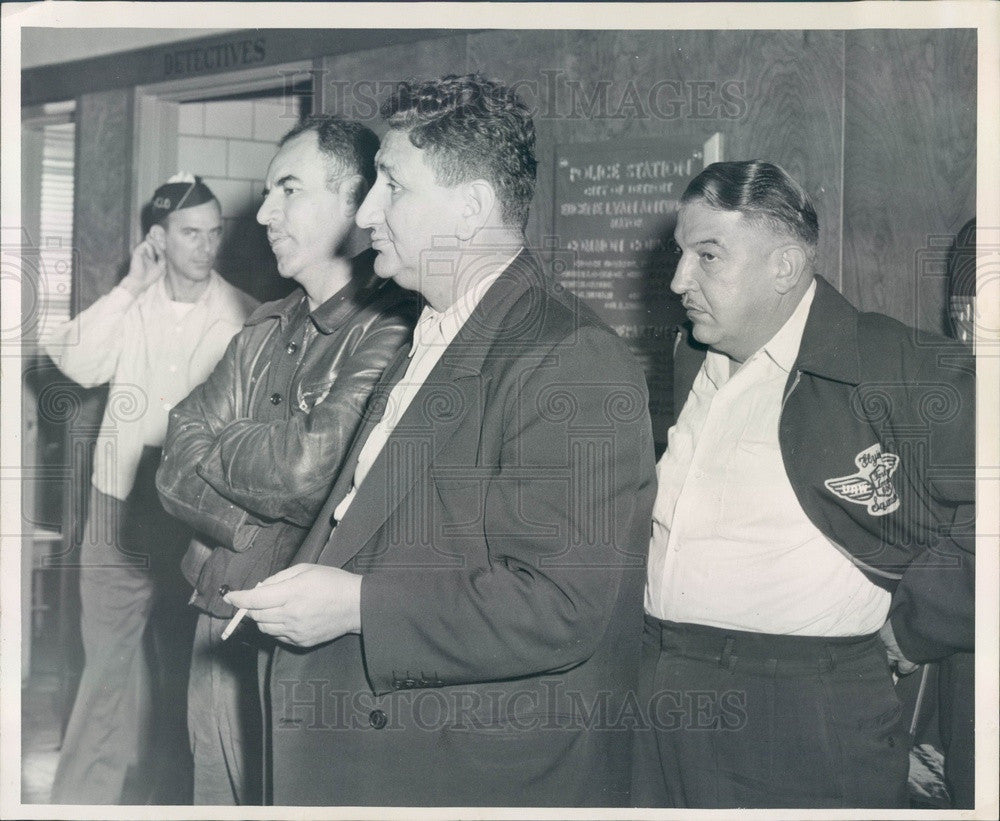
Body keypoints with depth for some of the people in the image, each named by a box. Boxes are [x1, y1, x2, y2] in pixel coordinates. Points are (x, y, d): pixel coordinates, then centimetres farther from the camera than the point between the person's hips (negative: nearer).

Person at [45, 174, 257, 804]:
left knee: (183, 667, 12)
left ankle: (169, 793, 29)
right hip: (122, 509, 1)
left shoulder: (242, 316, -5)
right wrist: (130, 288, -14)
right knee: (108, 662, 8)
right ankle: (84, 795, 22)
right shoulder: (131, 306, 1)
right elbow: (74, 362, -14)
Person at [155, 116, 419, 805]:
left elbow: (308, 464, -25)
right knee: (218, 798, 18)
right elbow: (176, 469, 5)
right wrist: (248, 526, -14)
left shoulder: (393, 332, -16)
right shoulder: (264, 330, 10)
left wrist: (211, 449, -6)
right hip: (220, 624, 7)